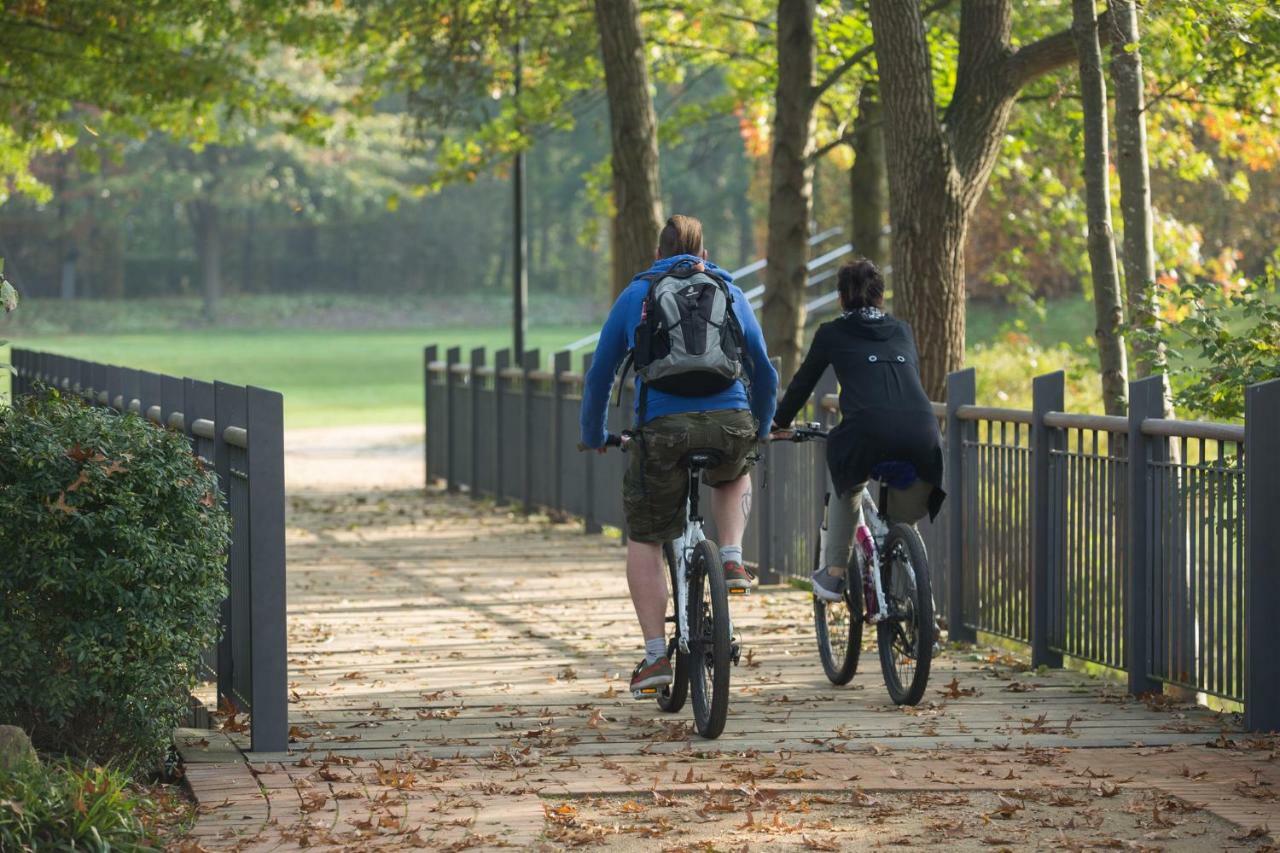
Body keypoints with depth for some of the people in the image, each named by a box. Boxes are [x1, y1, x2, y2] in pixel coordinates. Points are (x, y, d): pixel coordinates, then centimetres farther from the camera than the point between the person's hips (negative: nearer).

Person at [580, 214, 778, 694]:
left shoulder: (635, 295, 17)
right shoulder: (730, 293, 20)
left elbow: (599, 375, 19)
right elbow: (763, 371, 25)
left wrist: (593, 435, 34)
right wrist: (762, 428, 42)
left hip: (662, 429, -2)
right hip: (730, 425, 2)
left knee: (643, 541, 14)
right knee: (734, 475, 38)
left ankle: (656, 656, 6)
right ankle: (731, 561, 15)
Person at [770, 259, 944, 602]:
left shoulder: (833, 333, 20)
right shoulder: (902, 332, 29)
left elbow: (803, 382, 28)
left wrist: (780, 424, 45)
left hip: (867, 432, -2)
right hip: (922, 437, 2)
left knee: (848, 488, 29)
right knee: (904, 523, 22)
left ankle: (833, 574, 24)